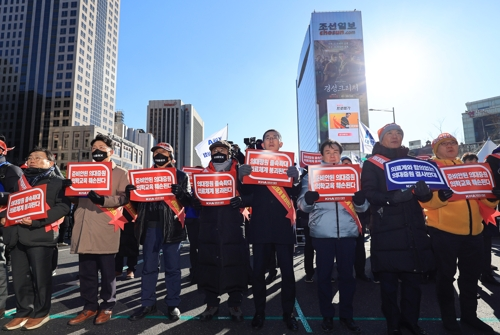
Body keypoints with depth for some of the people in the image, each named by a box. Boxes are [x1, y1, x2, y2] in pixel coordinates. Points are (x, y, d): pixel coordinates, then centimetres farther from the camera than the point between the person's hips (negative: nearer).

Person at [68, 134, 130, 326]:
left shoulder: (120, 173, 6)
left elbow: (124, 198, -5)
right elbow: (76, 197, 23)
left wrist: (104, 200, -23)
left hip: (105, 228, -5)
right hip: (84, 228, 5)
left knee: (107, 271, 4)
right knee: (86, 271, 10)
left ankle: (107, 307, 18)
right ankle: (89, 307, 23)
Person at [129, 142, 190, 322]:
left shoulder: (181, 176, 6)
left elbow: (189, 200, -1)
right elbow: (138, 199, 14)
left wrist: (180, 193, -23)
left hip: (171, 226, -3)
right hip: (150, 225, 3)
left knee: (172, 267, 6)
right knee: (149, 267, 9)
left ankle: (173, 304, 17)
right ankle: (148, 304, 21)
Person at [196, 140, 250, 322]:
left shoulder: (239, 172, 5)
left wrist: (242, 200, -20)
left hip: (232, 225, -2)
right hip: (209, 225, 3)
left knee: (235, 263, 1)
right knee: (208, 262, 6)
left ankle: (235, 304, 18)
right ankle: (211, 304, 21)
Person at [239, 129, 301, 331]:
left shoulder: (289, 163, 9)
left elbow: (297, 193, 0)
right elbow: (246, 193, 2)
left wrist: (295, 179, -21)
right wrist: (242, 178, -17)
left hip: (283, 225, 0)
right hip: (260, 225, 0)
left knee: (287, 270, 4)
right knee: (258, 270, 4)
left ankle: (288, 313, 20)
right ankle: (259, 312, 20)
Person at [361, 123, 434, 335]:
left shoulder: (413, 161, 18)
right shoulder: (371, 164, 3)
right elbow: (368, 193, -9)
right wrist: (390, 198, -27)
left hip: (413, 227, 4)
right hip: (386, 229, -4)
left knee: (413, 277, 8)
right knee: (389, 280, 1)